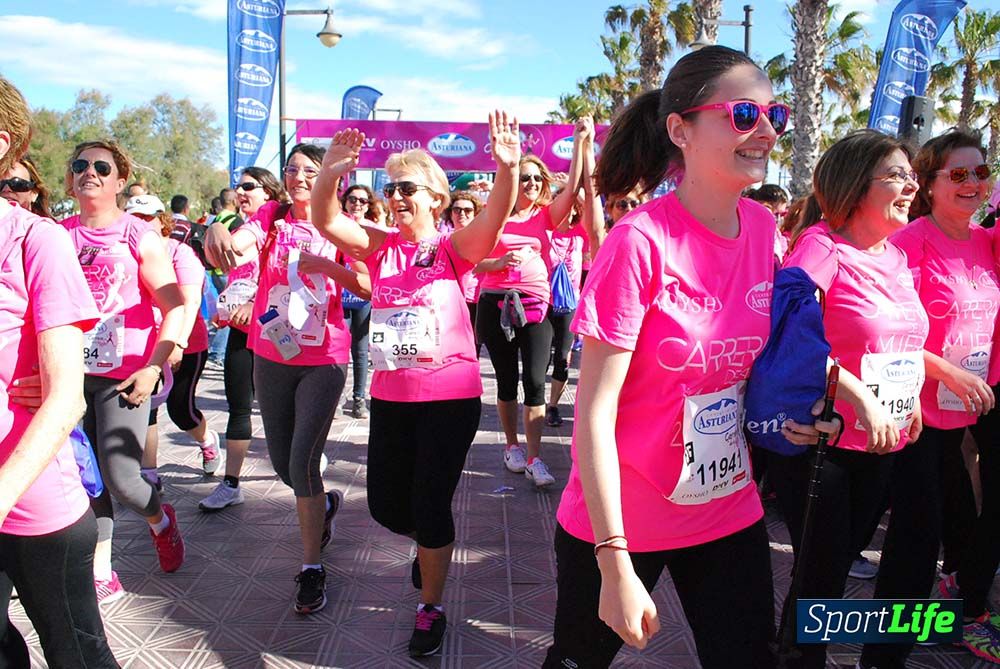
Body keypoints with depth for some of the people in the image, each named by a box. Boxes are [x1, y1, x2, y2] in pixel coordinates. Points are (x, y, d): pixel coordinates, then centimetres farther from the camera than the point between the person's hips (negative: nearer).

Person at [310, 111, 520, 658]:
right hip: (390, 396, 4)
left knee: (431, 502, 1)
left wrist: (507, 170, -42)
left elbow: (493, 220, -24)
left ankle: (431, 608, 23)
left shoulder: (453, 248, -4)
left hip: (451, 395, -4)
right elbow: (326, 222, -10)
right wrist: (330, 176, -30)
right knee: (386, 504, 13)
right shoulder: (380, 248, 4)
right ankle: (430, 541, 48)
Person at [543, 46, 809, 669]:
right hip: (620, 521, -4)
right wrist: (615, 566, -21)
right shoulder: (639, 242, -23)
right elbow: (594, 414, -22)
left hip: (730, 512, 5)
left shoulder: (762, 227, -4)